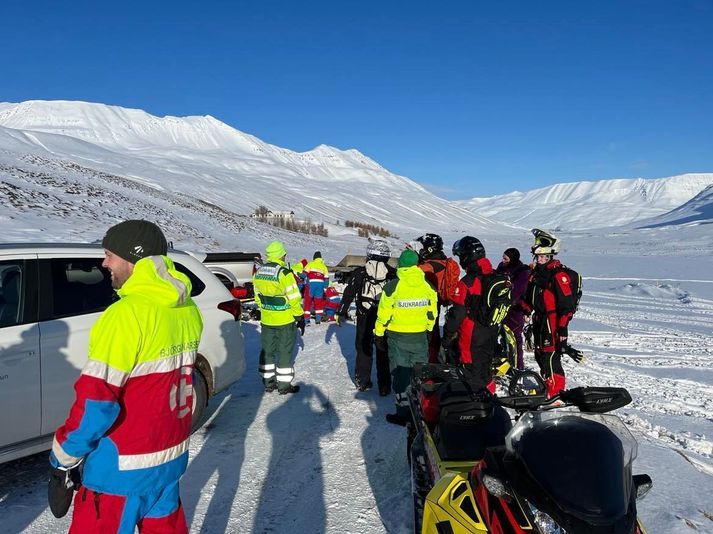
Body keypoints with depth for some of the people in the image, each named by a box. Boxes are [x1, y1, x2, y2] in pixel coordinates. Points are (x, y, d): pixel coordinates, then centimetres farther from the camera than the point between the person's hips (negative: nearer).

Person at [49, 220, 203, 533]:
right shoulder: (187, 309, 0)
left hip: (124, 468, -7)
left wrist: (62, 459, -8)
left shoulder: (127, 314, -24)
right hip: (172, 455, 7)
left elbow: (96, 401, -22)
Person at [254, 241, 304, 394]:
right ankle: (284, 385, 12)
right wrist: (300, 317, -7)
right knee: (284, 352, 5)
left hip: (266, 320, 6)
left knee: (267, 350, 15)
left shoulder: (258, 272, 3)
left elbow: (258, 297, 11)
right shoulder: (284, 273, -19)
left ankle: (268, 383, 23)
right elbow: (294, 298, -17)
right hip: (285, 320, -6)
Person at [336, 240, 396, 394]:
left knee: (363, 349, 16)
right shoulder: (393, 273, -4)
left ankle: (362, 381, 25)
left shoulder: (359, 273, -4)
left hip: (364, 319, 1)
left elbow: (349, 293, -1)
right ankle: (384, 386, 12)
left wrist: (341, 313, 8)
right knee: (384, 352, 9)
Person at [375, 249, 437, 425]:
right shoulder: (427, 285, -1)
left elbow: (384, 313, -10)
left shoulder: (393, 286, -13)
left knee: (400, 374, 7)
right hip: (420, 336, 4)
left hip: (398, 336, -3)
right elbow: (432, 313, 7)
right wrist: (428, 330, 20)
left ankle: (403, 412, 11)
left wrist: (379, 334, 1)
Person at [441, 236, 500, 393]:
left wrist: (447, 337, -7)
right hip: (491, 337, 8)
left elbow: (457, 314, -17)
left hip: (471, 338, -7)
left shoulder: (467, 283, -20)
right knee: (485, 368, 20)